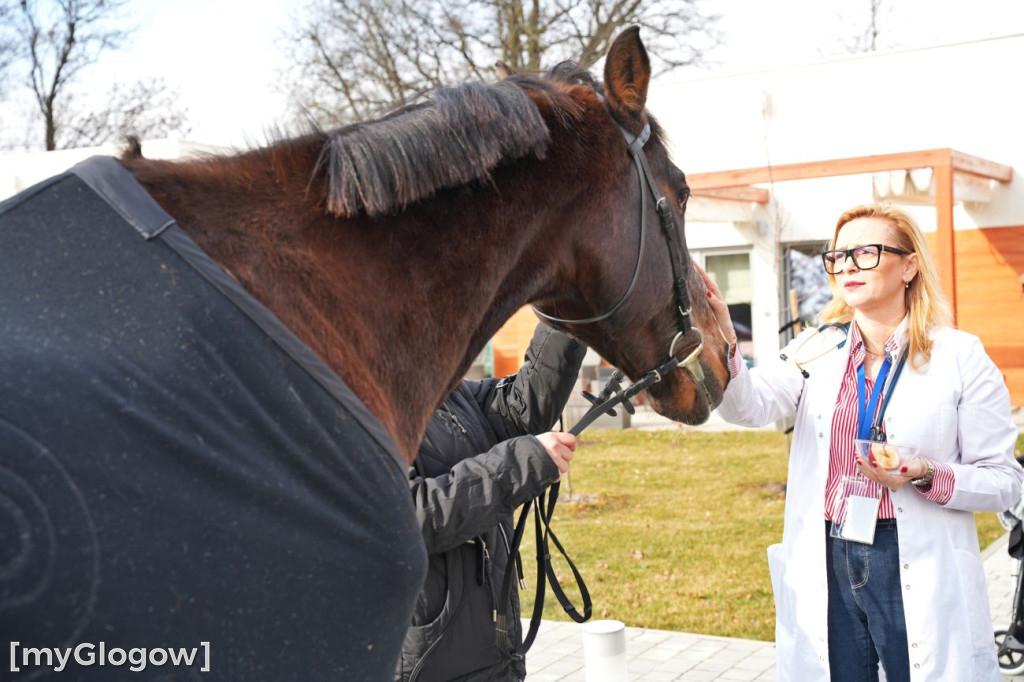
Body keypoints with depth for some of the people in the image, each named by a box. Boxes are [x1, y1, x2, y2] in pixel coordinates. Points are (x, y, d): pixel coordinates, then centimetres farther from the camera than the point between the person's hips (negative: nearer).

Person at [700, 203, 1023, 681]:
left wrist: (927, 476, -20)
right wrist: (721, 344, -32)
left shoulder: (961, 358, -2)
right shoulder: (815, 351, 6)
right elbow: (749, 406, -12)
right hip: (825, 569, 3)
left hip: (921, 579, -2)